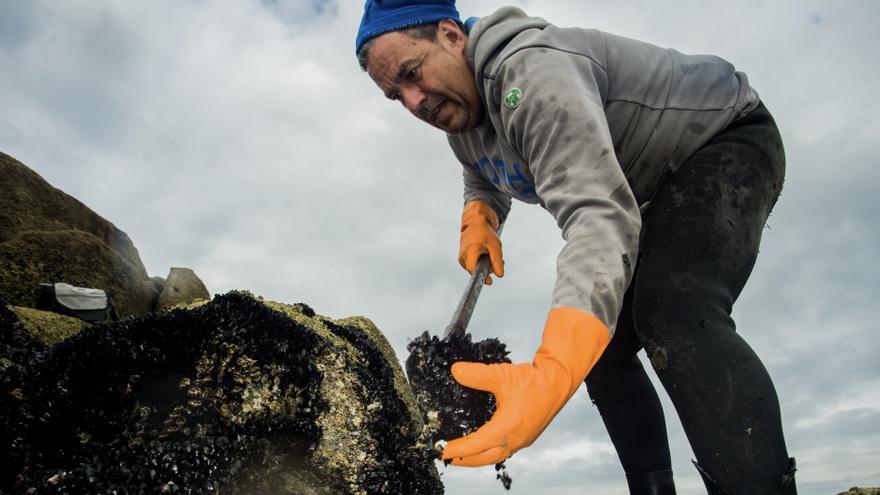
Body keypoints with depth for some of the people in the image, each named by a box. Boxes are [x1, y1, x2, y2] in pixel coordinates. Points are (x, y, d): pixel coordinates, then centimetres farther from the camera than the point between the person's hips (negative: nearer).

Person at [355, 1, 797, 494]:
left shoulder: (532, 71, -34)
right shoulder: (460, 120, -2)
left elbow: (600, 217, -46)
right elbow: (483, 181, 19)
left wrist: (551, 373, -58)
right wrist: (479, 219, -6)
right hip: (657, 198, 9)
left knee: (675, 314, -35)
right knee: (602, 347, 3)